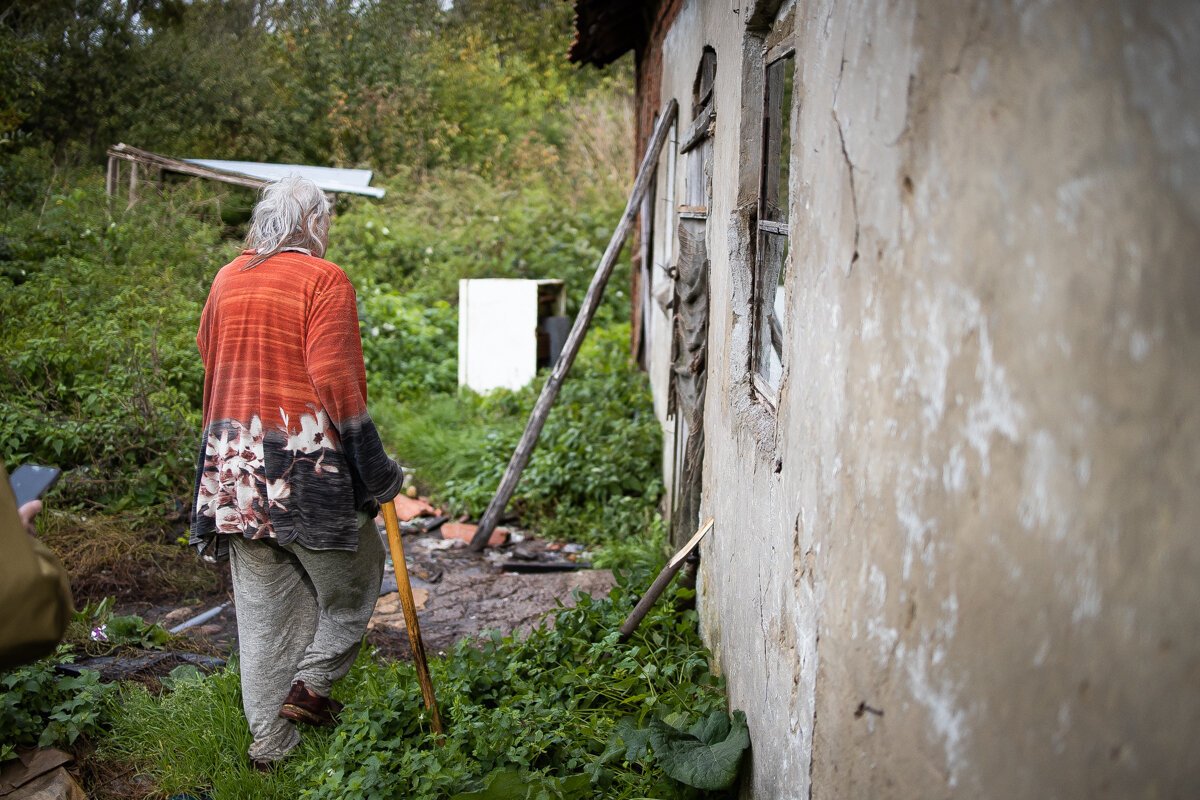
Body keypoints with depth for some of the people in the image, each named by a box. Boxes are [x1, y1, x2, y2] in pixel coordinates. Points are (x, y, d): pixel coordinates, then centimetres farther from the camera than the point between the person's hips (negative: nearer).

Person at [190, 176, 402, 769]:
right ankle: (310, 683, 2)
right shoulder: (324, 279, -8)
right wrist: (376, 470, -10)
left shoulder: (226, 280, 11)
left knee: (261, 608, 12)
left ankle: (269, 742, 18)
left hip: (233, 462, 6)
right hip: (305, 459, -6)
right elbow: (335, 380, -15)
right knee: (354, 576, 14)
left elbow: (210, 358, 19)